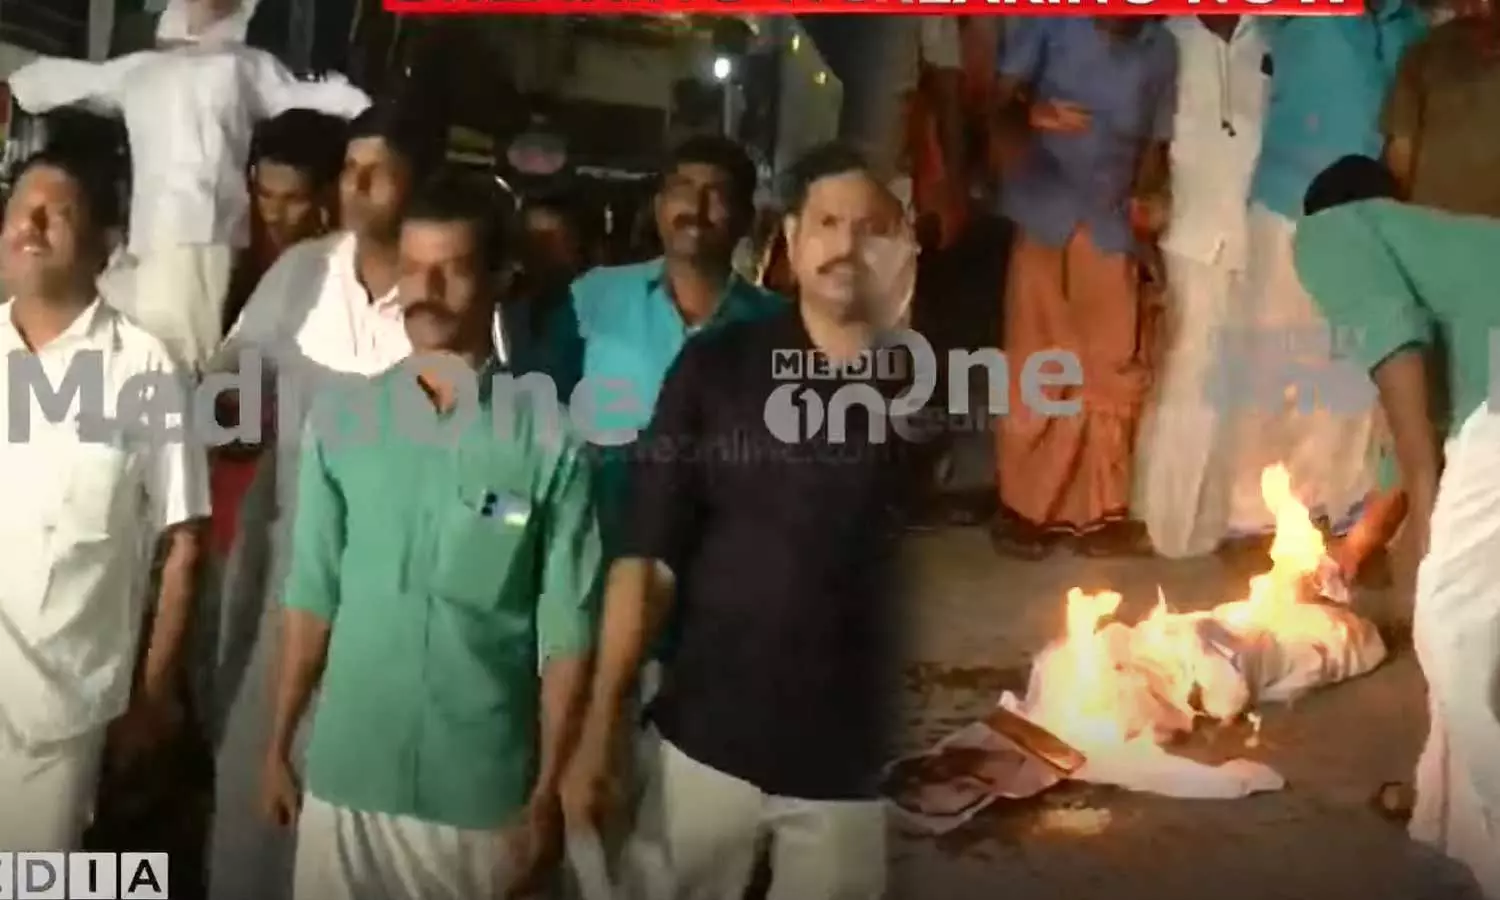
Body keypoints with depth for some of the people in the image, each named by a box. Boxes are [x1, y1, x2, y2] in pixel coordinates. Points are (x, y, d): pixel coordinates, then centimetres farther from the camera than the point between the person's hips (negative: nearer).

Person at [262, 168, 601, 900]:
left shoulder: (550, 443, -8)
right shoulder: (340, 425, 0)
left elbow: (566, 633, -5)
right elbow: (313, 598, 6)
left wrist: (547, 795, -6)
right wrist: (280, 744, 7)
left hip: (483, 793, -2)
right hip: (344, 778, 2)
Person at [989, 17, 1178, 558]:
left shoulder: (1161, 50, 7)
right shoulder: (1051, 22, -1)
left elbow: (1154, 146, 13)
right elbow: (1000, 102, -5)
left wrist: (1149, 200, -2)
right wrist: (1033, 116, -27)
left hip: (1111, 229, 3)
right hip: (1046, 222, -3)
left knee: (1113, 377, 5)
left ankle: (1098, 513, 15)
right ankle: (1023, 509, 11)